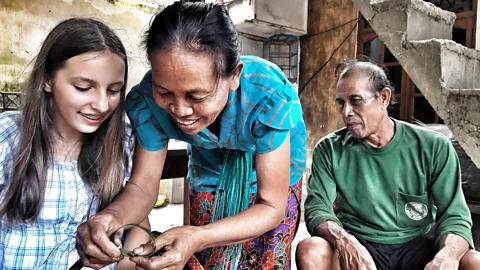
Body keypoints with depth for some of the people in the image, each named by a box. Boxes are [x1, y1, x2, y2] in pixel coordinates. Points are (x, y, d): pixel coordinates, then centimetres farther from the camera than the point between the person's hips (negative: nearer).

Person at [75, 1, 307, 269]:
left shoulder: (268, 95, -39)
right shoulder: (148, 99, -30)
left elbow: (271, 207, -32)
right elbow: (143, 185, -20)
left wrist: (196, 238, -48)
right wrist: (112, 215, -43)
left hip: (275, 170, -1)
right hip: (211, 166, 2)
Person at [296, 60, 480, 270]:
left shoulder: (434, 147, -3)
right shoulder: (329, 150, -4)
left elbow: (454, 216, -5)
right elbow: (317, 208, -10)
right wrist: (343, 240, -31)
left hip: (419, 246, 1)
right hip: (357, 247, 0)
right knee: (309, 251, -30)